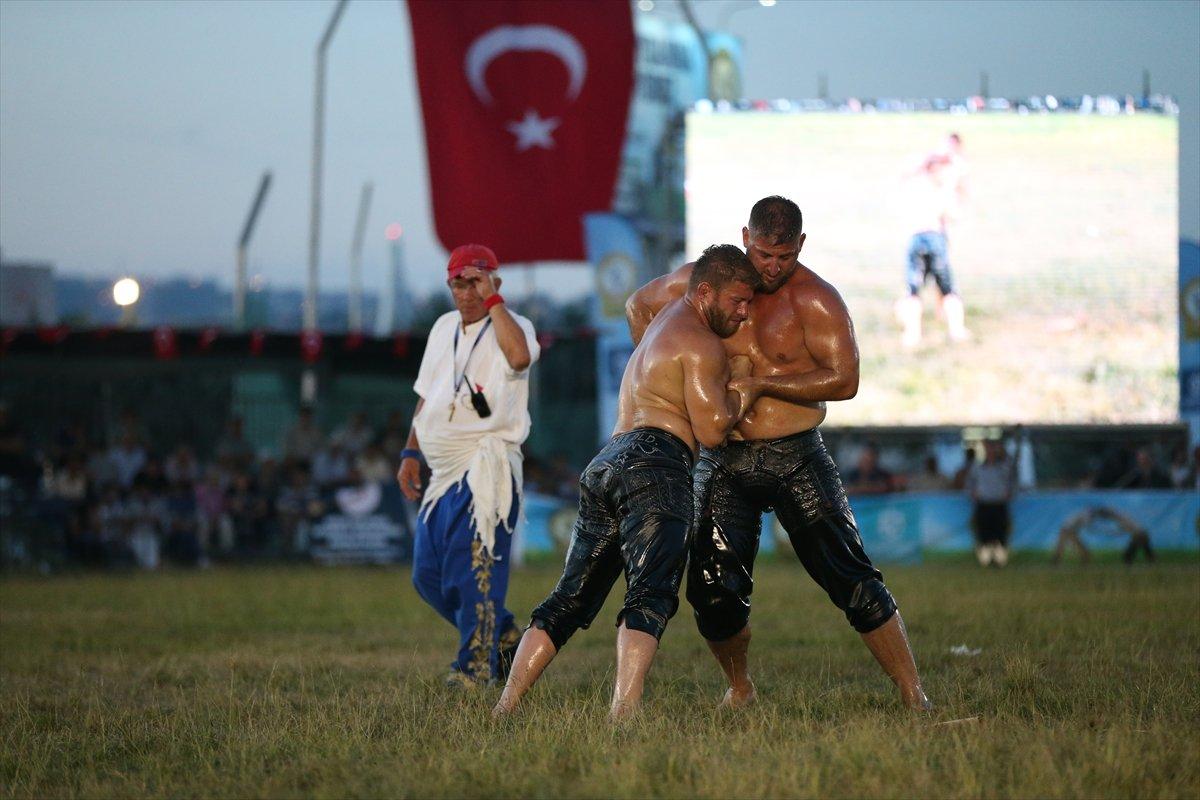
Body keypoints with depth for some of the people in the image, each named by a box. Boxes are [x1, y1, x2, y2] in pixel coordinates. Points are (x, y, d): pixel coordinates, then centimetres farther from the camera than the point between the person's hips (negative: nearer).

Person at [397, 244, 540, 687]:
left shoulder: (512, 326, -5)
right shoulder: (444, 327, 18)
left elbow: (519, 357, -31)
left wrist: (492, 301, -24)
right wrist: (411, 453, 20)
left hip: (486, 466, -8)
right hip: (443, 473, 8)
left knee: (473, 573, -14)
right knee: (428, 576, 11)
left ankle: (476, 667, -8)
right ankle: (505, 637, 25)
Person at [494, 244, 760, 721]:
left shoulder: (667, 318, 28)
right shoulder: (702, 345, -1)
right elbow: (712, 431, -7)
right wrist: (741, 400, 13)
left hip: (604, 466, 9)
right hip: (654, 465, -9)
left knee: (572, 597, 11)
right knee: (651, 595, -21)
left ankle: (504, 709, 5)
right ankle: (624, 713, -40)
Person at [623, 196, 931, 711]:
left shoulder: (815, 299, -9)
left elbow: (843, 380, -16)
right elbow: (639, 306, 18)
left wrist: (762, 383, -17)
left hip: (795, 458, -3)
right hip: (724, 463, 3)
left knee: (850, 577, -8)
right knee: (713, 591, -3)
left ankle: (913, 696, -5)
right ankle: (739, 688, 24)